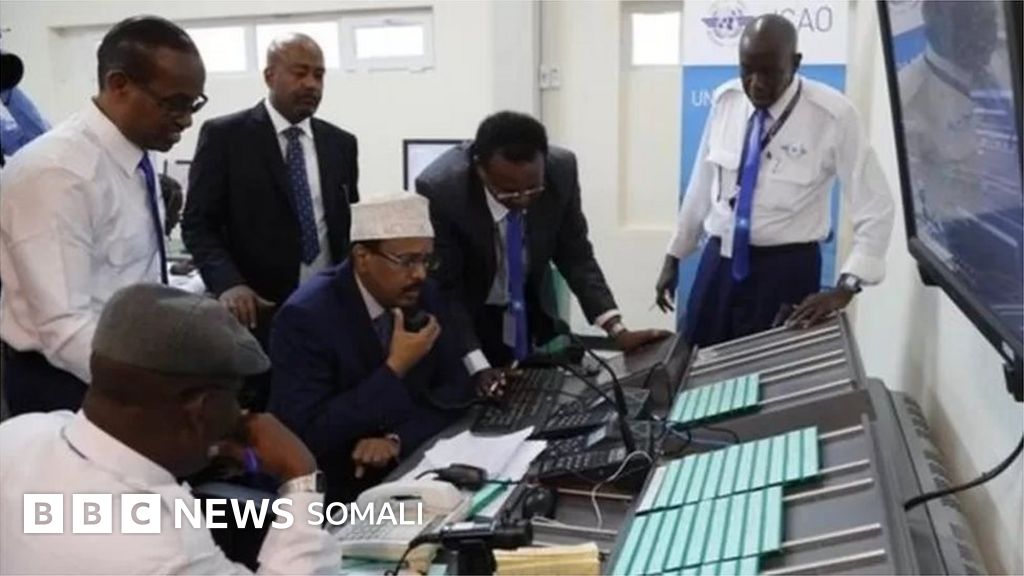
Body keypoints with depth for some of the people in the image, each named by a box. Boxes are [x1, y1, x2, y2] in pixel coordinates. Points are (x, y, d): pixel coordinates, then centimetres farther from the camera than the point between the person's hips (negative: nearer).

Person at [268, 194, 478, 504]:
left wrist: (398, 440, -16)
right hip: (333, 489, -6)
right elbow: (305, 436, -23)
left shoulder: (425, 297, -3)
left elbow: (455, 388, 1)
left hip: (408, 466, 6)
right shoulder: (306, 317, -19)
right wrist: (394, 369, -26)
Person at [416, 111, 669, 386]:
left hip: (531, 311, 3)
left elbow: (576, 257, -10)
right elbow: (444, 287, -22)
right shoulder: (440, 190, -31)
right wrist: (479, 367, -33)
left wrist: (617, 331, -20)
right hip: (466, 316, -3)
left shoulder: (561, 170, -22)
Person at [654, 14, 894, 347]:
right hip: (718, 262, 4)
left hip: (784, 268, -4)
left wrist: (845, 287, -21)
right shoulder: (725, 100, -2)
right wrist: (674, 257, 12)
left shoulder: (832, 115, -14)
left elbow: (876, 208, -12)